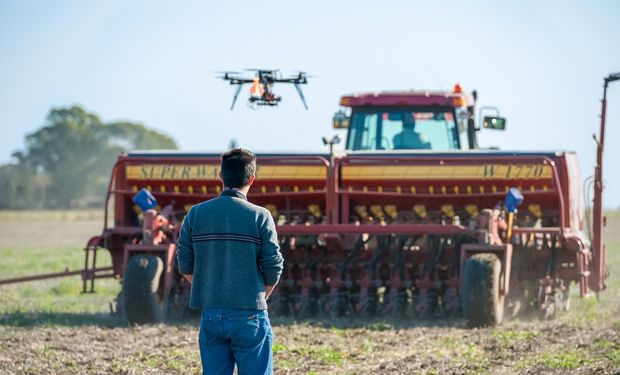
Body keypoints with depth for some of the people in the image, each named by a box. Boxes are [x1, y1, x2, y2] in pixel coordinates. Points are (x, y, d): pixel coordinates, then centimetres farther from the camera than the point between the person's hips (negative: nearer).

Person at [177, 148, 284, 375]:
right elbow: (273, 268, -5)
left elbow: (186, 267, 4)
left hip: (210, 316, 3)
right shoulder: (259, 216, -7)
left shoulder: (196, 214, 1)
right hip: (249, 317, -3)